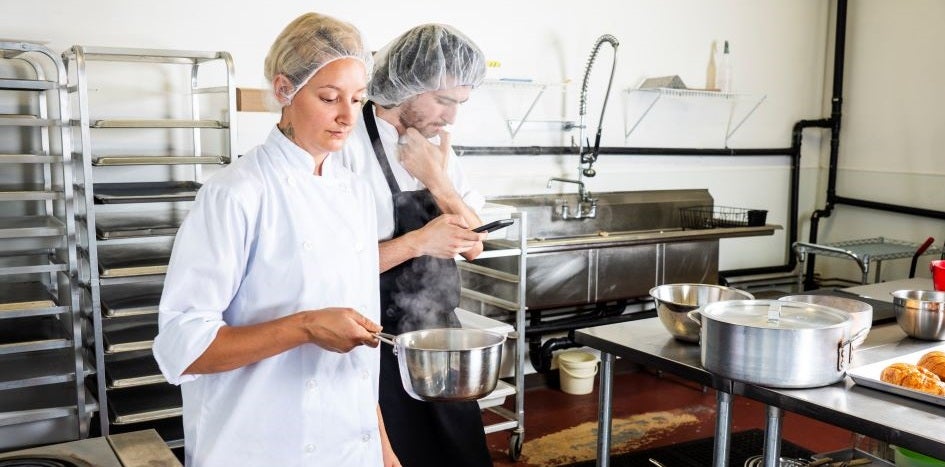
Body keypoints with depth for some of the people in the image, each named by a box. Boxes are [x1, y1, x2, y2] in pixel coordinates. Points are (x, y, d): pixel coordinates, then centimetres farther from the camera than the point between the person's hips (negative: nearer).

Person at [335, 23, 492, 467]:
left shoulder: (437, 147, 5)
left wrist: (437, 181, -10)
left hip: (441, 339, 7)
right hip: (381, 350, -7)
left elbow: (473, 245, 2)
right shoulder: (349, 147, -18)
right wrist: (418, 242, -24)